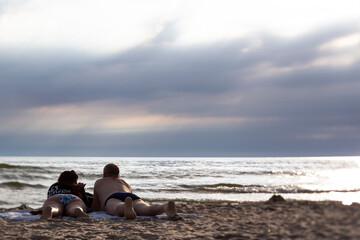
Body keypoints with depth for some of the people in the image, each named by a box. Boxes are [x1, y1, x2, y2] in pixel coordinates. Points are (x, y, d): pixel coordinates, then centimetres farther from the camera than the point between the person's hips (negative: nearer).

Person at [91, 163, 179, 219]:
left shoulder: (99, 182, 40)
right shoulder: (125, 182, 46)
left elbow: (95, 208, 42)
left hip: (113, 199, -2)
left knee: (119, 208, -39)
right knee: (148, 209, -31)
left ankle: (128, 207, -77)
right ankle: (166, 207, -65)